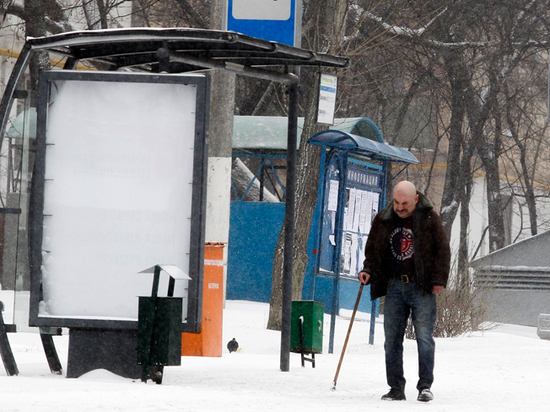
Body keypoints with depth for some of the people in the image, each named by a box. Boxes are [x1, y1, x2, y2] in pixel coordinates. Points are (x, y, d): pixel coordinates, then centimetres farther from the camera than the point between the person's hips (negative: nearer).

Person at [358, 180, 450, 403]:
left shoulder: (429, 218, -1)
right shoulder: (383, 220, 9)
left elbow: (442, 249, 2)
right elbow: (372, 249, 21)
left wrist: (439, 280, -6)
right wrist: (368, 270, 4)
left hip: (422, 286, -4)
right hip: (394, 286, 4)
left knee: (424, 337, -8)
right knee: (392, 339, 2)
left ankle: (425, 386, -3)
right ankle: (396, 388, 8)